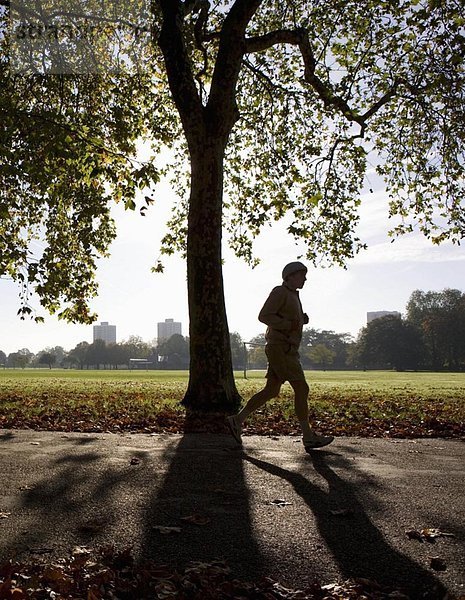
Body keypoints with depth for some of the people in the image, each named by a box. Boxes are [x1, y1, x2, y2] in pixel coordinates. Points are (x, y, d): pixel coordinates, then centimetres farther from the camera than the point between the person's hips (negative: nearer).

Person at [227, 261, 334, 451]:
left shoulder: (293, 296, 22)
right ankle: (309, 437, -2)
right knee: (301, 389, -8)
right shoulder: (280, 291, -8)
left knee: (271, 391, 8)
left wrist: (303, 319, 9)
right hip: (280, 348, -10)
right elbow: (264, 316, -17)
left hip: (287, 350, 10)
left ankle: (237, 420, 10)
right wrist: (289, 324, -17)